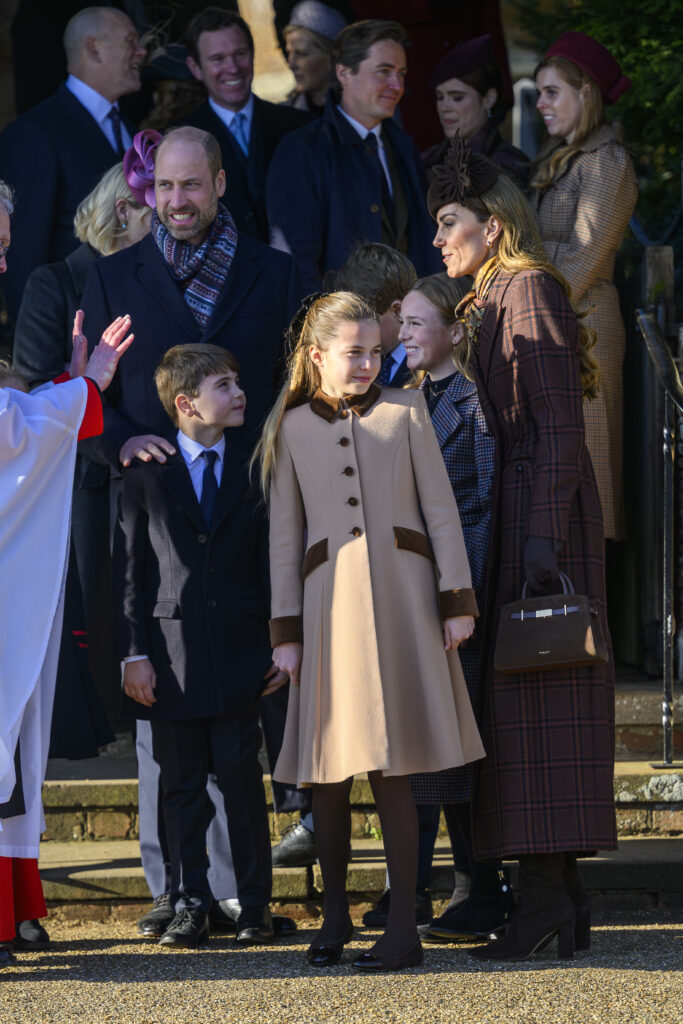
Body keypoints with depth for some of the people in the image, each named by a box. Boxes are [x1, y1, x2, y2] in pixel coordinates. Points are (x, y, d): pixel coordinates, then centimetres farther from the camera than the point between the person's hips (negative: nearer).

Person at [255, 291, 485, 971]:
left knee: (390, 768, -5)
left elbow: (440, 509, 7)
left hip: (401, 596, -1)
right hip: (330, 602, 1)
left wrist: (458, 600, 0)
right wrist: (285, 630, 4)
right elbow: (284, 537, 10)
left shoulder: (404, 412, 8)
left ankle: (403, 928, -1)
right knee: (327, 774, 1)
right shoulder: (291, 429, 10)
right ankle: (335, 915, 18)